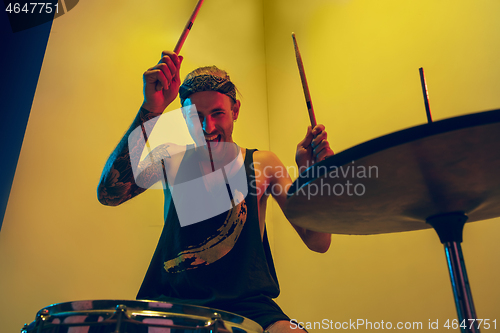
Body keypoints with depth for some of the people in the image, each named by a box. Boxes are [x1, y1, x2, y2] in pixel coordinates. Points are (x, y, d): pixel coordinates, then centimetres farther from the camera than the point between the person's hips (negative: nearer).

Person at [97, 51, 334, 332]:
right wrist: (151, 109, -23)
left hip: (246, 302, 0)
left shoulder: (261, 165, 3)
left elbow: (318, 243, -2)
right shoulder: (170, 160, 5)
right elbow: (108, 194, -15)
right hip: (172, 300, 1)